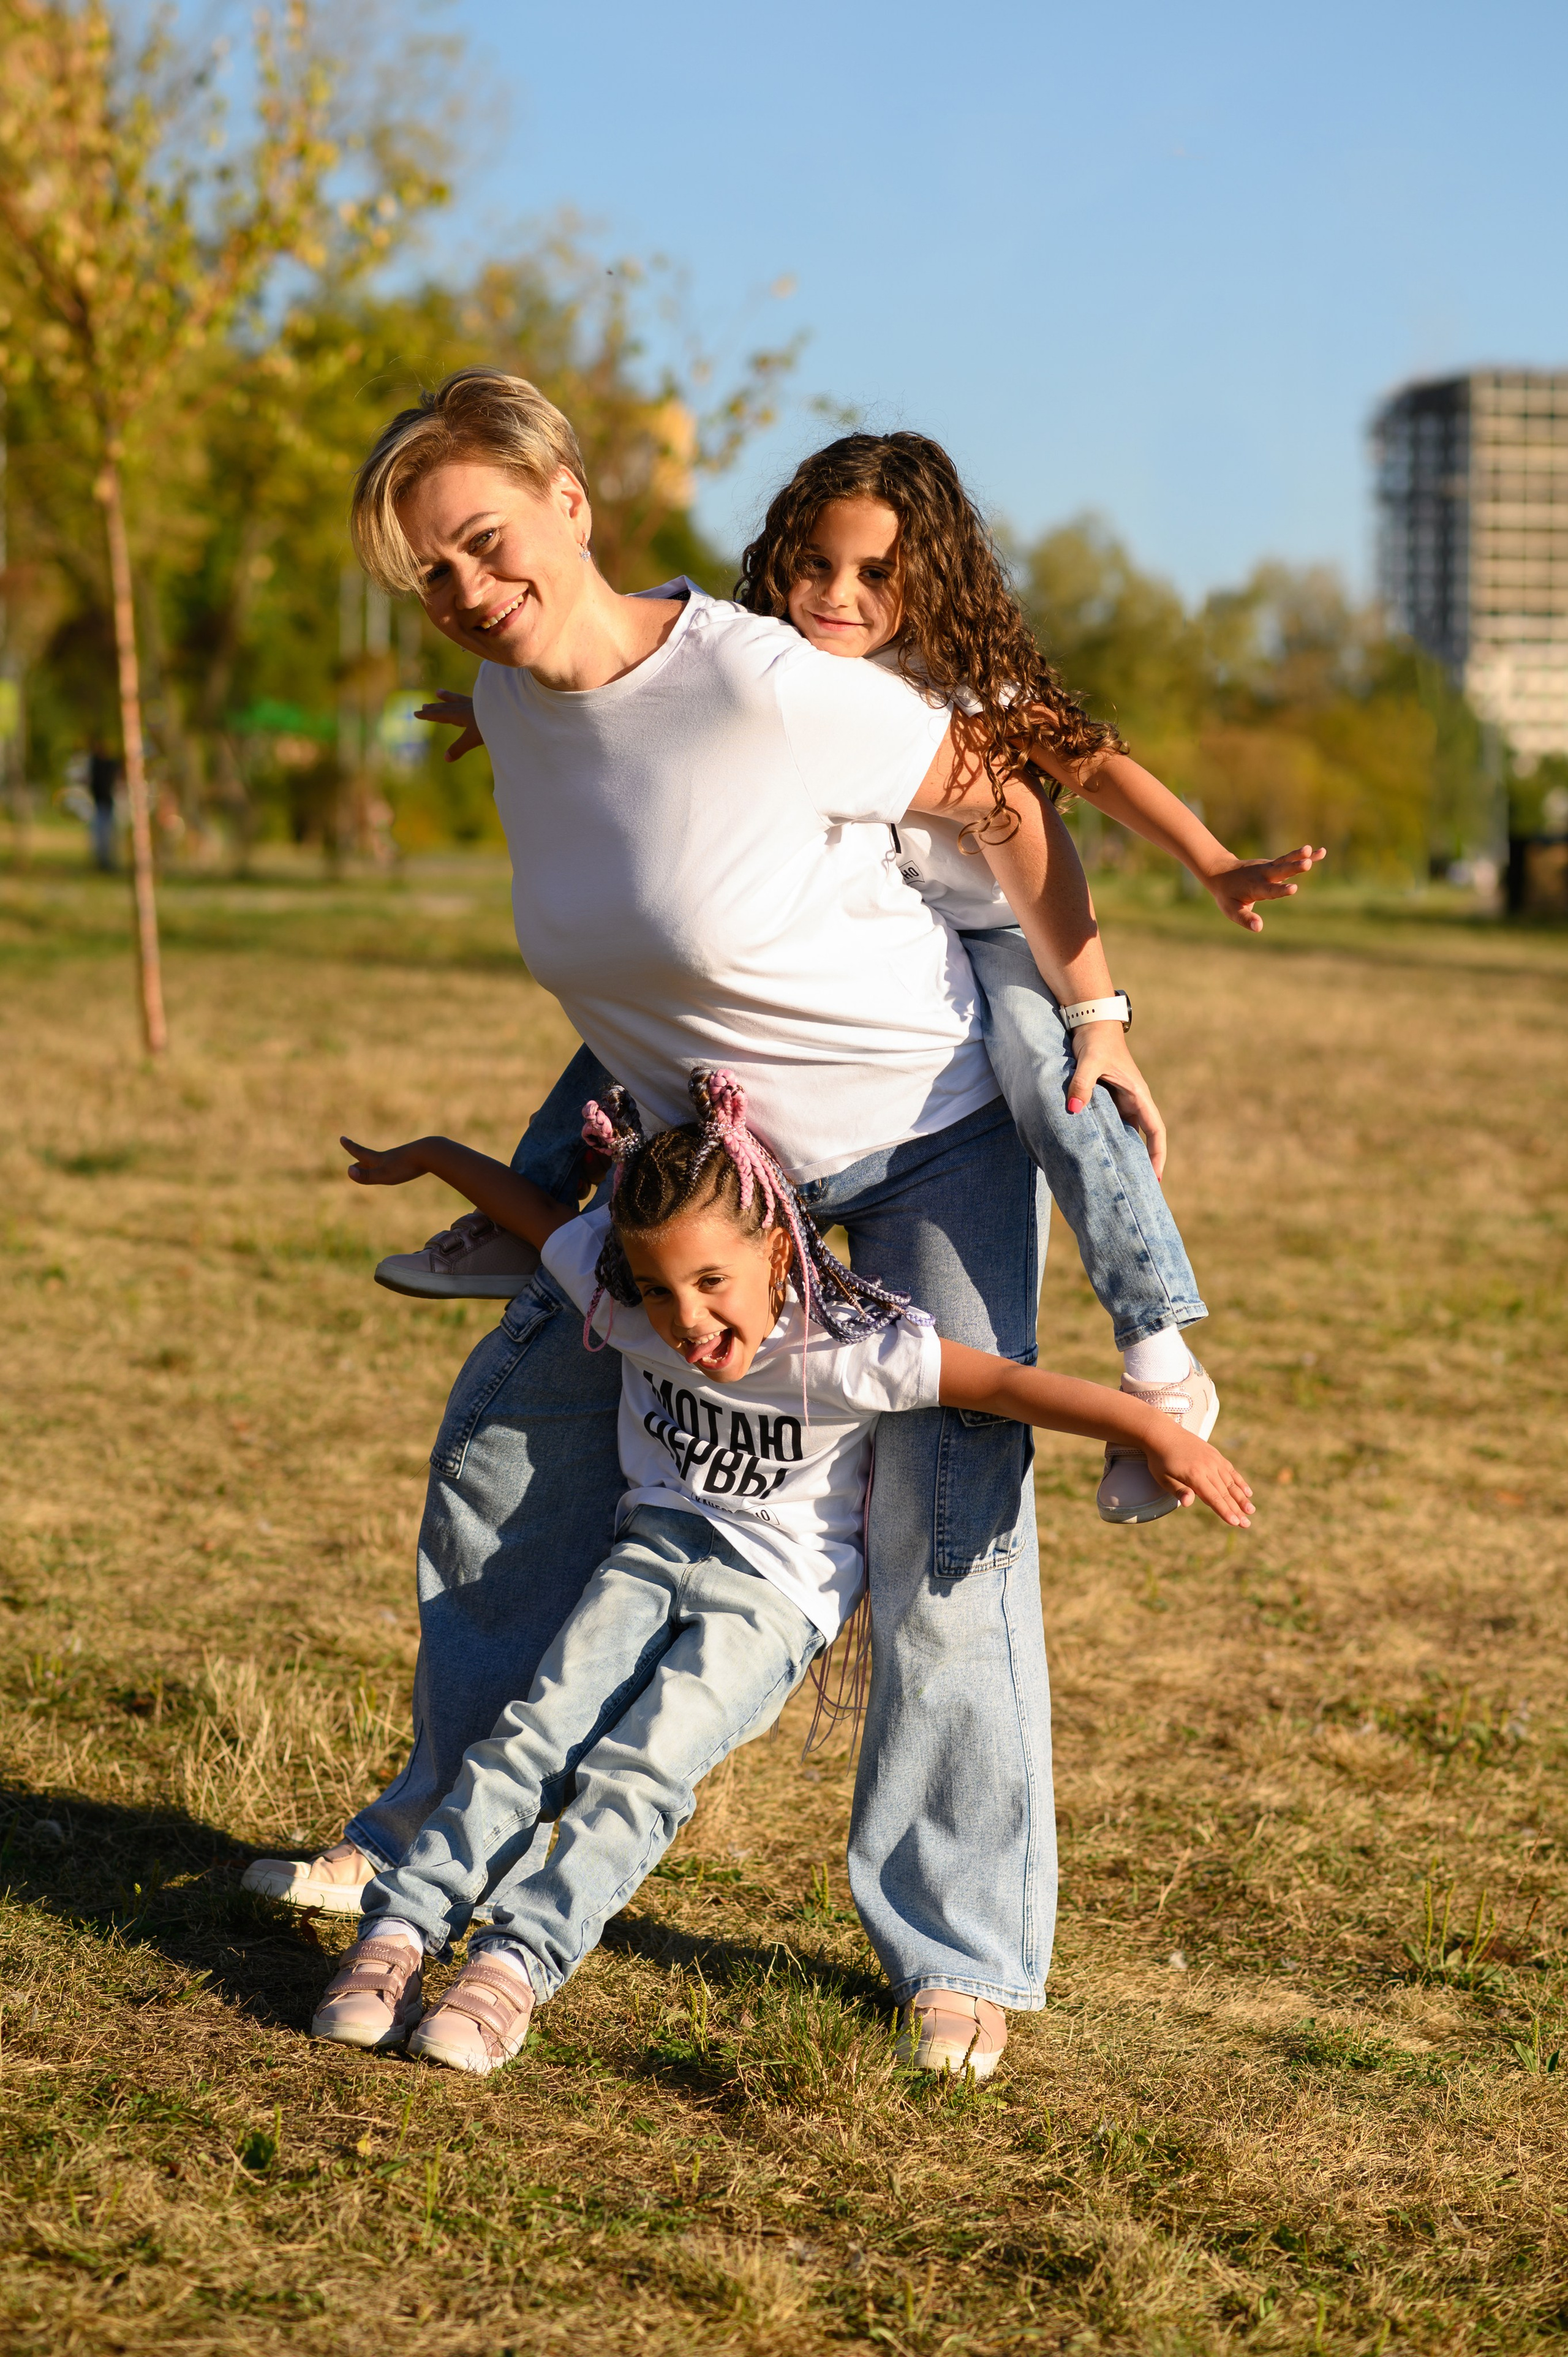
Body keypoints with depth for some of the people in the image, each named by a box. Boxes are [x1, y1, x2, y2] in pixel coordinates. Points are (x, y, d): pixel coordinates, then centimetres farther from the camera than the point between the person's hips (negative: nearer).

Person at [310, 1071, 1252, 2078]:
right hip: (655, 1546, 4)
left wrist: (1156, 1430, -35)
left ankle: (519, 1963, -28)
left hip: (775, 1591, -4)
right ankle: (400, 1930, -20)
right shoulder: (628, 1304, -8)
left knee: (640, 1772, -24)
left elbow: (1006, 1383, -29)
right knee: (539, 1733, -17)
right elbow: (522, 1199, 9)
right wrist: (424, 1155, 23)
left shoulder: (845, 1349, -23)